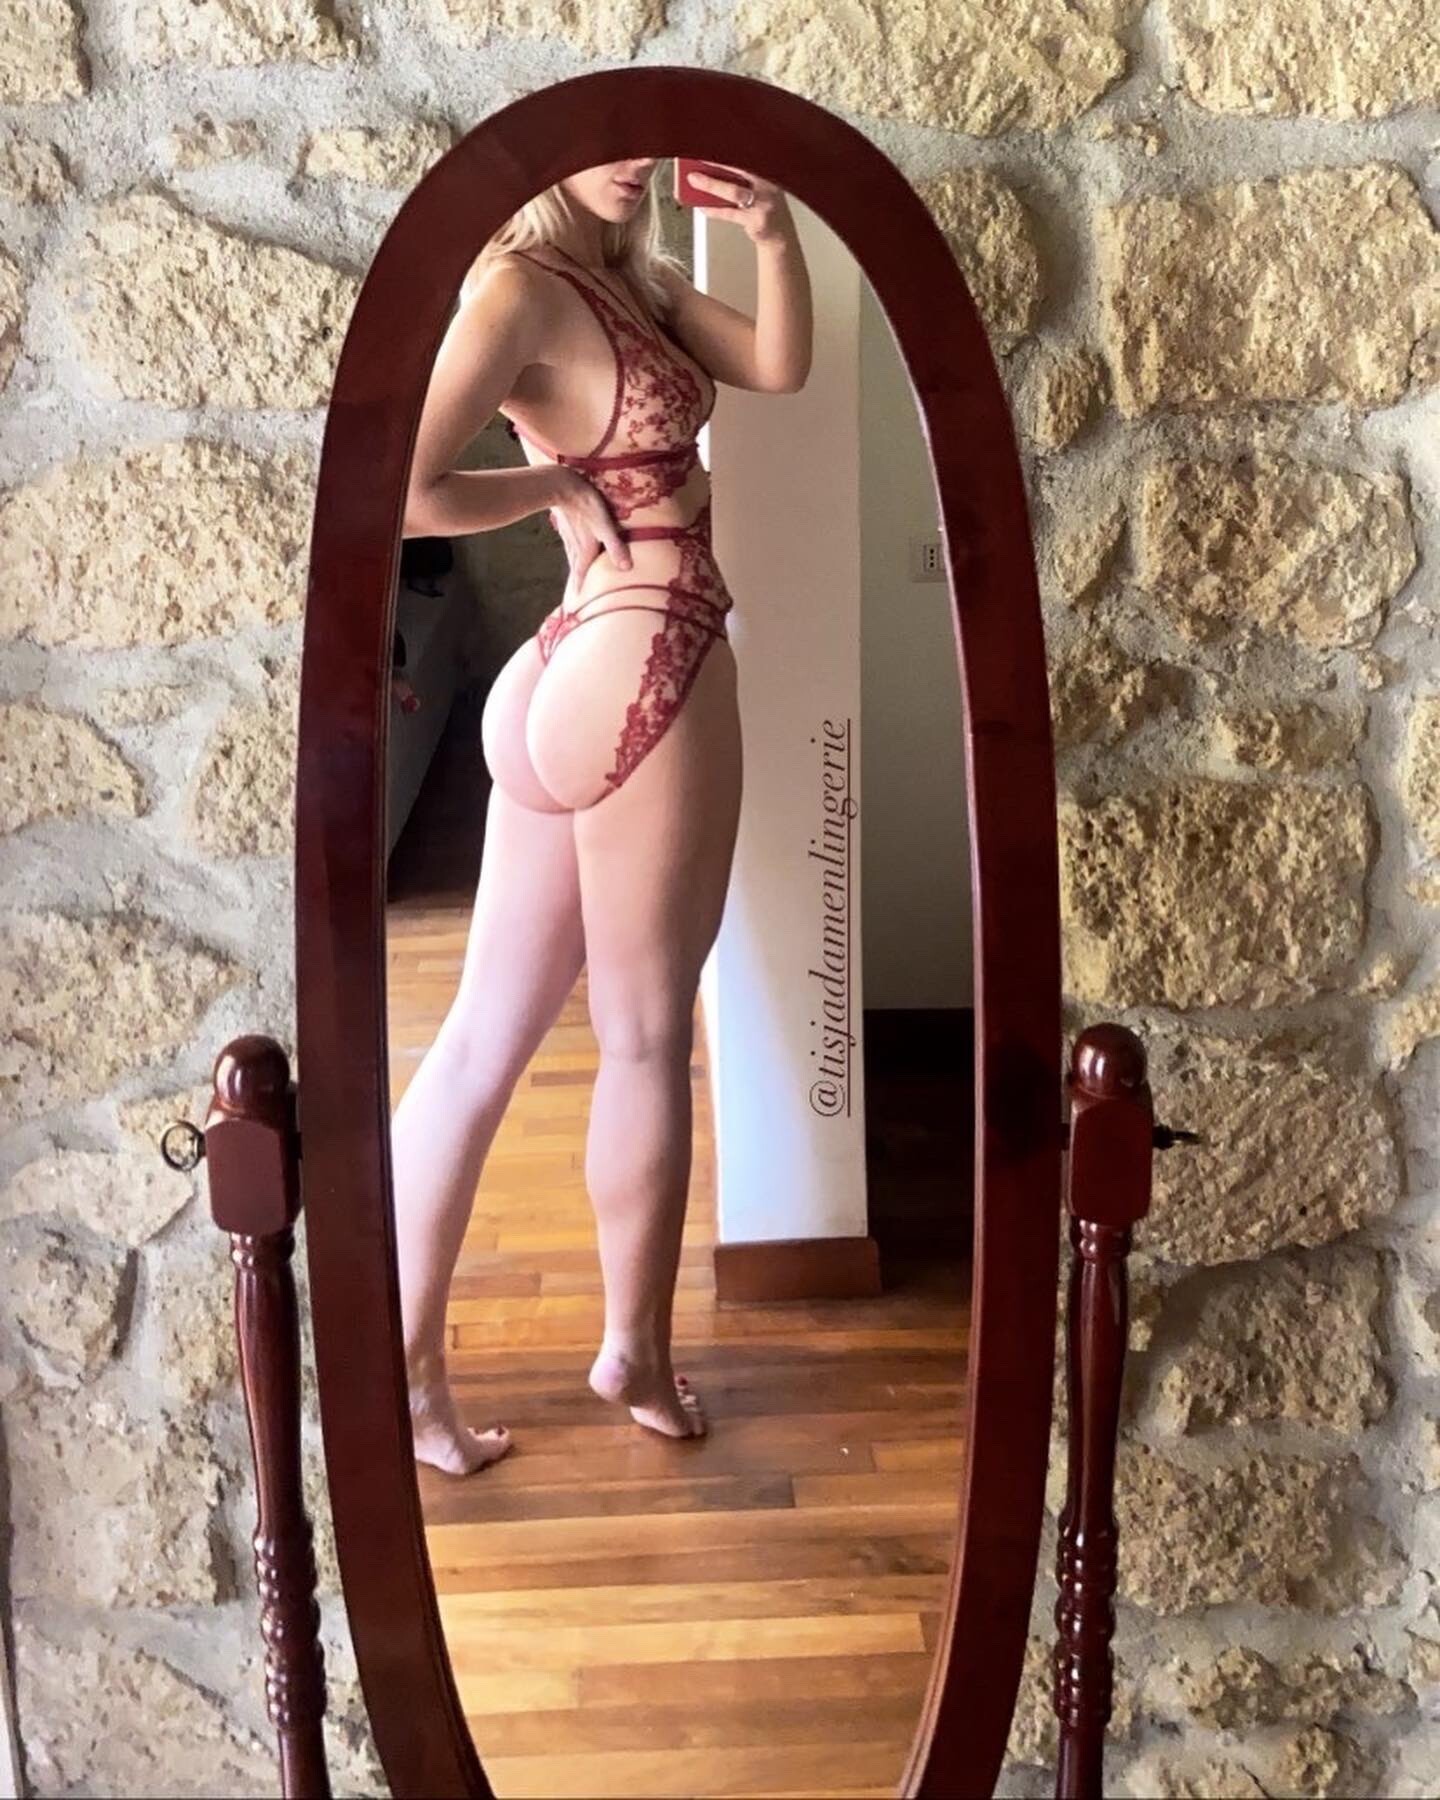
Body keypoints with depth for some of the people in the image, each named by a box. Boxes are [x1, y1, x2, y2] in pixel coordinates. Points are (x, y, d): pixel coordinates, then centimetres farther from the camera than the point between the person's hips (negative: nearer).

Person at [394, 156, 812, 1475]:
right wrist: (562, 483, -10)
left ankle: (408, 1365, 18)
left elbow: (779, 367, 12)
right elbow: (407, 492, -23)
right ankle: (636, 1353, 23)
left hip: (573, 677, 9)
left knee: (484, 1039, 9)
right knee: (648, 1036, 6)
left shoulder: (632, 278, 14)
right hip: (640, 679, -9)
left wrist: (776, 239, -2)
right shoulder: (520, 288, -12)